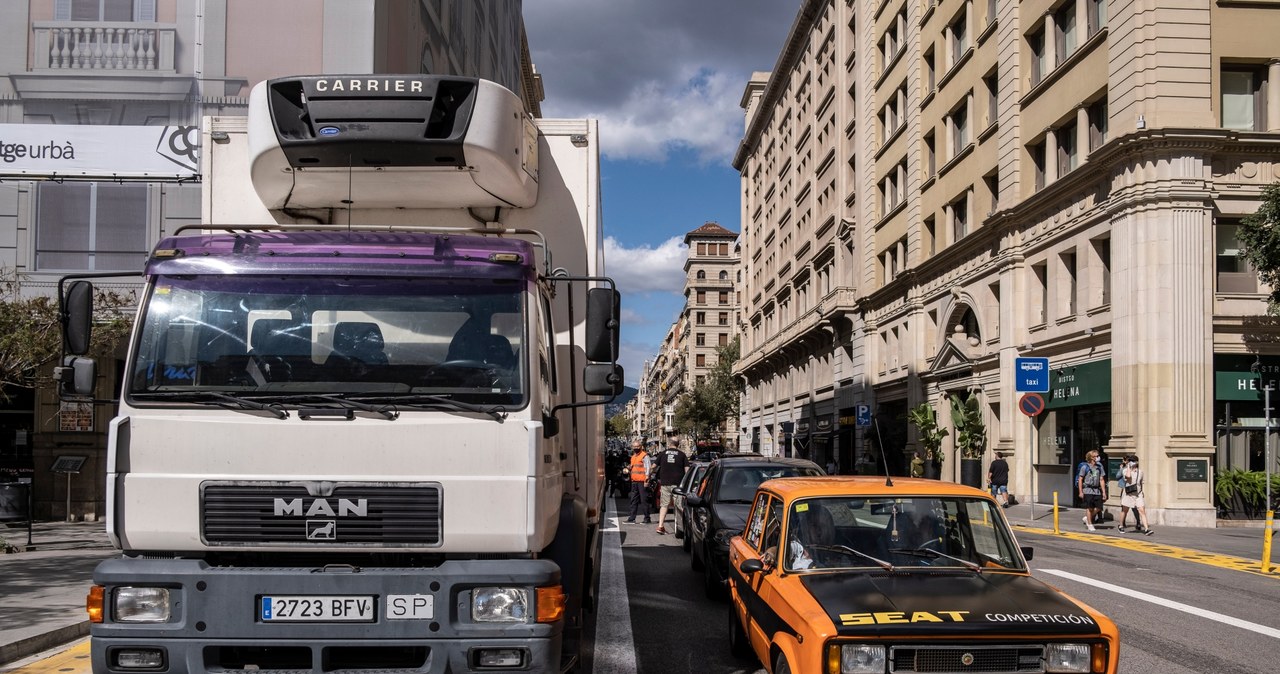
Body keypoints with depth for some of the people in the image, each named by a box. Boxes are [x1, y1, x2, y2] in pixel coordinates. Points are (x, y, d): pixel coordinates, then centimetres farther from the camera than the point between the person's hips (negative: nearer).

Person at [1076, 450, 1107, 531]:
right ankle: (1090, 524, 8)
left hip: (1097, 490, 5)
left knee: (1098, 508, 0)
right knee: (1089, 508, -2)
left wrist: (1104, 492, 8)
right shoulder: (1085, 467, -2)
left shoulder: (1099, 467, 12)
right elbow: (1080, 479, -2)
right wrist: (1080, 492, -8)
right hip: (1087, 490, -5)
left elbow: (1101, 480, 14)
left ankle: (1087, 518, 22)